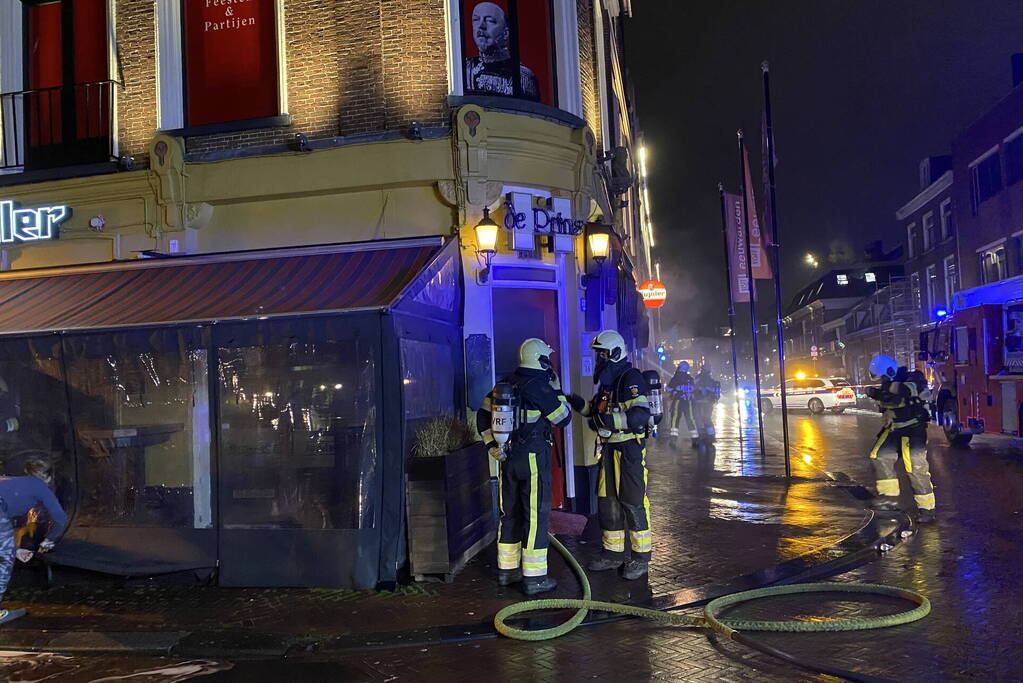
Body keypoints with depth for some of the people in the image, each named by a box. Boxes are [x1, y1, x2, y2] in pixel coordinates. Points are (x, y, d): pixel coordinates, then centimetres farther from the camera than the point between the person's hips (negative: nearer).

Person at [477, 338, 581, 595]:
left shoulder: (505, 384, 7)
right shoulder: (540, 387, -14)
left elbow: (483, 415, 10)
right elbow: (563, 419, -5)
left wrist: (492, 445, 9)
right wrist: (556, 388, 2)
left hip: (508, 457, 7)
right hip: (534, 458, -7)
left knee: (510, 513, 16)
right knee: (536, 515, -1)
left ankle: (507, 569, 26)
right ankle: (534, 577, 3)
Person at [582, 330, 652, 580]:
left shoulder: (631, 379, -14)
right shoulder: (607, 381, 16)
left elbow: (640, 416, -26)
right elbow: (598, 410, 29)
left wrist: (607, 420, -27)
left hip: (630, 449, -9)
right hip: (609, 449, 9)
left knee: (633, 502, -3)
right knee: (607, 501, 11)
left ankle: (641, 557, 7)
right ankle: (613, 553, 22)